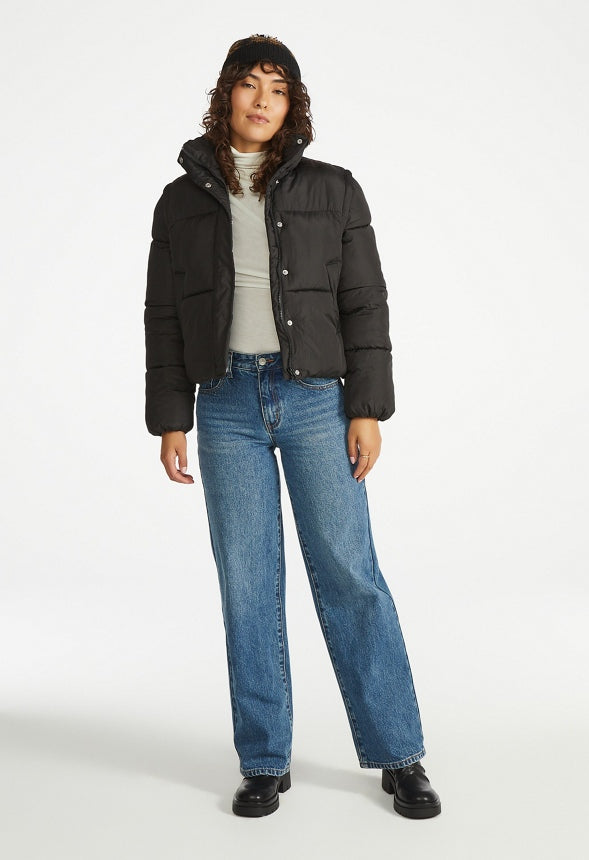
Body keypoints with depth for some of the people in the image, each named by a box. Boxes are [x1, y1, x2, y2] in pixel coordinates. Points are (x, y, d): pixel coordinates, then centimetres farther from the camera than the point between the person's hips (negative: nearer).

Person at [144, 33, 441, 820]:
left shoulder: (333, 190, 4)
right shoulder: (183, 200, 8)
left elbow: (364, 304, 1)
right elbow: (165, 316, 7)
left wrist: (368, 409, -6)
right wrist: (169, 420, 1)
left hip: (316, 399, -1)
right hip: (228, 405, 2)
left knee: (349, 573, -1)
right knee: (248, 582, 3)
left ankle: (398, 757, 11)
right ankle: (265, 762, 16)